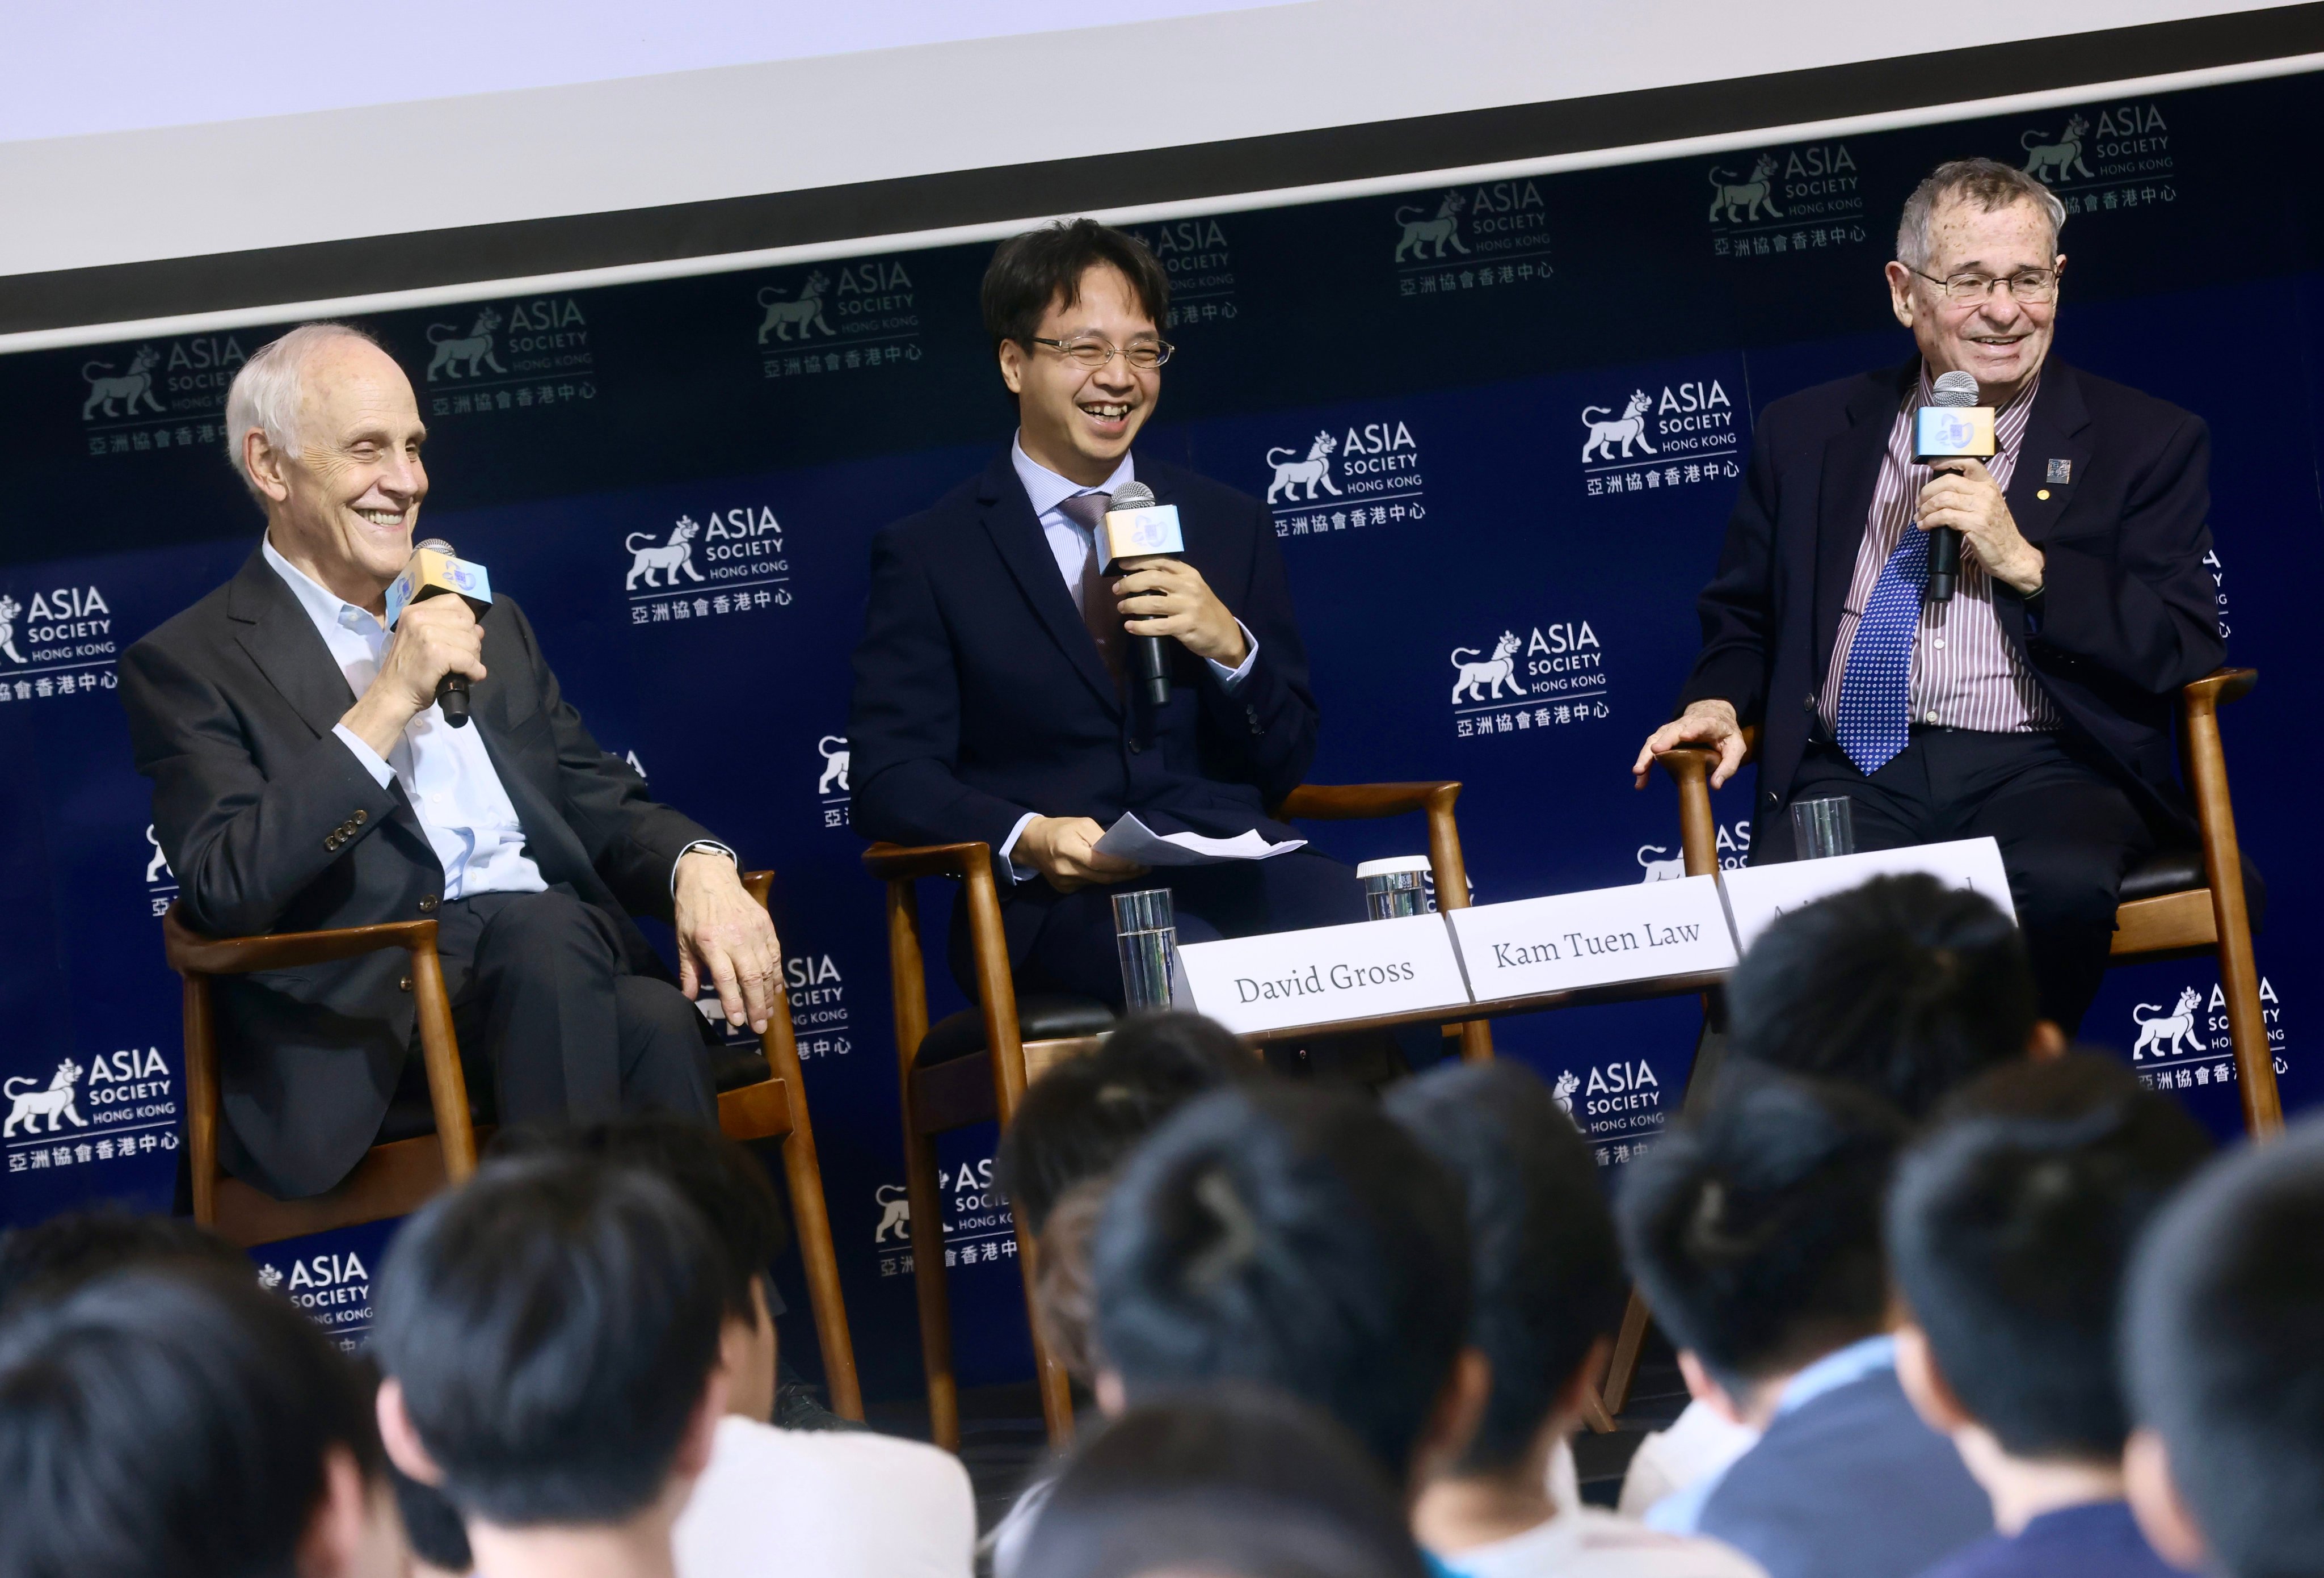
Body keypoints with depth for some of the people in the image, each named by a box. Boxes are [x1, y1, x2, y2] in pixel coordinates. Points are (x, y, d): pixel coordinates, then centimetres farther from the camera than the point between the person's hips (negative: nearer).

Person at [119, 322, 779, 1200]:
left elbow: (602, 806, 23)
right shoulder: (185, 666, 6)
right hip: (371, 1014, -5)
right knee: (546, 927, -36)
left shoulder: (485, 623, 26)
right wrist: (388, 705, -12)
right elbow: (223, 893, -8)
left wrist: (698, 865, -2)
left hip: (564, 962, 5)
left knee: (659, 1025, -31)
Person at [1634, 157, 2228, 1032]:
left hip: (2043, 771, -1)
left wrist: (2025, 563, -8)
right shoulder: (1805, 434, 18)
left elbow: (2188, 656, 3)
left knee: (2058, 889, -36)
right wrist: (1718, 704, 1)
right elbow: (1742, 621, 24)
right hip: (1851, 775, 1)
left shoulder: (2148, 442, 11)